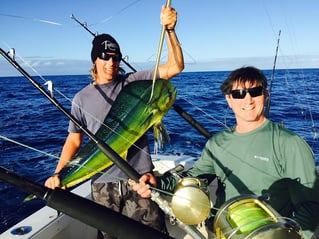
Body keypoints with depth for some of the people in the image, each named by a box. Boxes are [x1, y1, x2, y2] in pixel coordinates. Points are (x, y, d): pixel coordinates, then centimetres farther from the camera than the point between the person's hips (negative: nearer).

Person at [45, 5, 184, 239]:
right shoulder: (82, 98, 6)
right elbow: (74, 140, 9)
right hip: (103, 186, 2)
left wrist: (169, 29, -16)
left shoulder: (134, 82, 1)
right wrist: (58, 173, -4)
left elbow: (175, 67, -5)